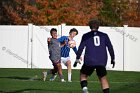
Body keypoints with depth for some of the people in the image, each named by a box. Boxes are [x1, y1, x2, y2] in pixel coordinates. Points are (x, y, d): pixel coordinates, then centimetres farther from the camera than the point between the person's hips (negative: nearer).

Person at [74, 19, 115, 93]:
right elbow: (110, 47, 7)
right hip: (102, 62, 2)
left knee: (83, 75, 14)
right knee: (103, 78, 13)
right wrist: (113, 59, 13)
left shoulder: (86, 36, 5)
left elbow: (81, 48, 0)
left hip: (89, 62, -2)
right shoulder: (104, 35, 10)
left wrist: (77, 59, 5)